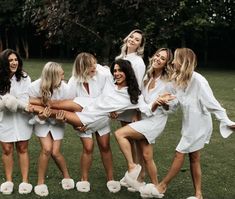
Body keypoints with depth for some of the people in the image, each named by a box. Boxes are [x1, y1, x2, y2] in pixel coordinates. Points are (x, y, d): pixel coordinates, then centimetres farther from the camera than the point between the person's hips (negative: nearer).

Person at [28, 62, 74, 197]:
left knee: (55, 152, -6)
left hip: (57, 122, 0)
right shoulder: (35, 87, -26)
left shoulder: (65, 88, -25)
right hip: (41, 121, 0)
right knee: (47, 149, -16)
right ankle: (41, 182, 3)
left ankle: (66, 176, 22)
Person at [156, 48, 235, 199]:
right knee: (194, 158, 13)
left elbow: (212, 103, -22)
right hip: (190, 124, 8)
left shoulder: (198, 80, -22)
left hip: (199, 124, -8)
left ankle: (163, 185, 19)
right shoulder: (179, 80, 4)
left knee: (180, 154, 2)